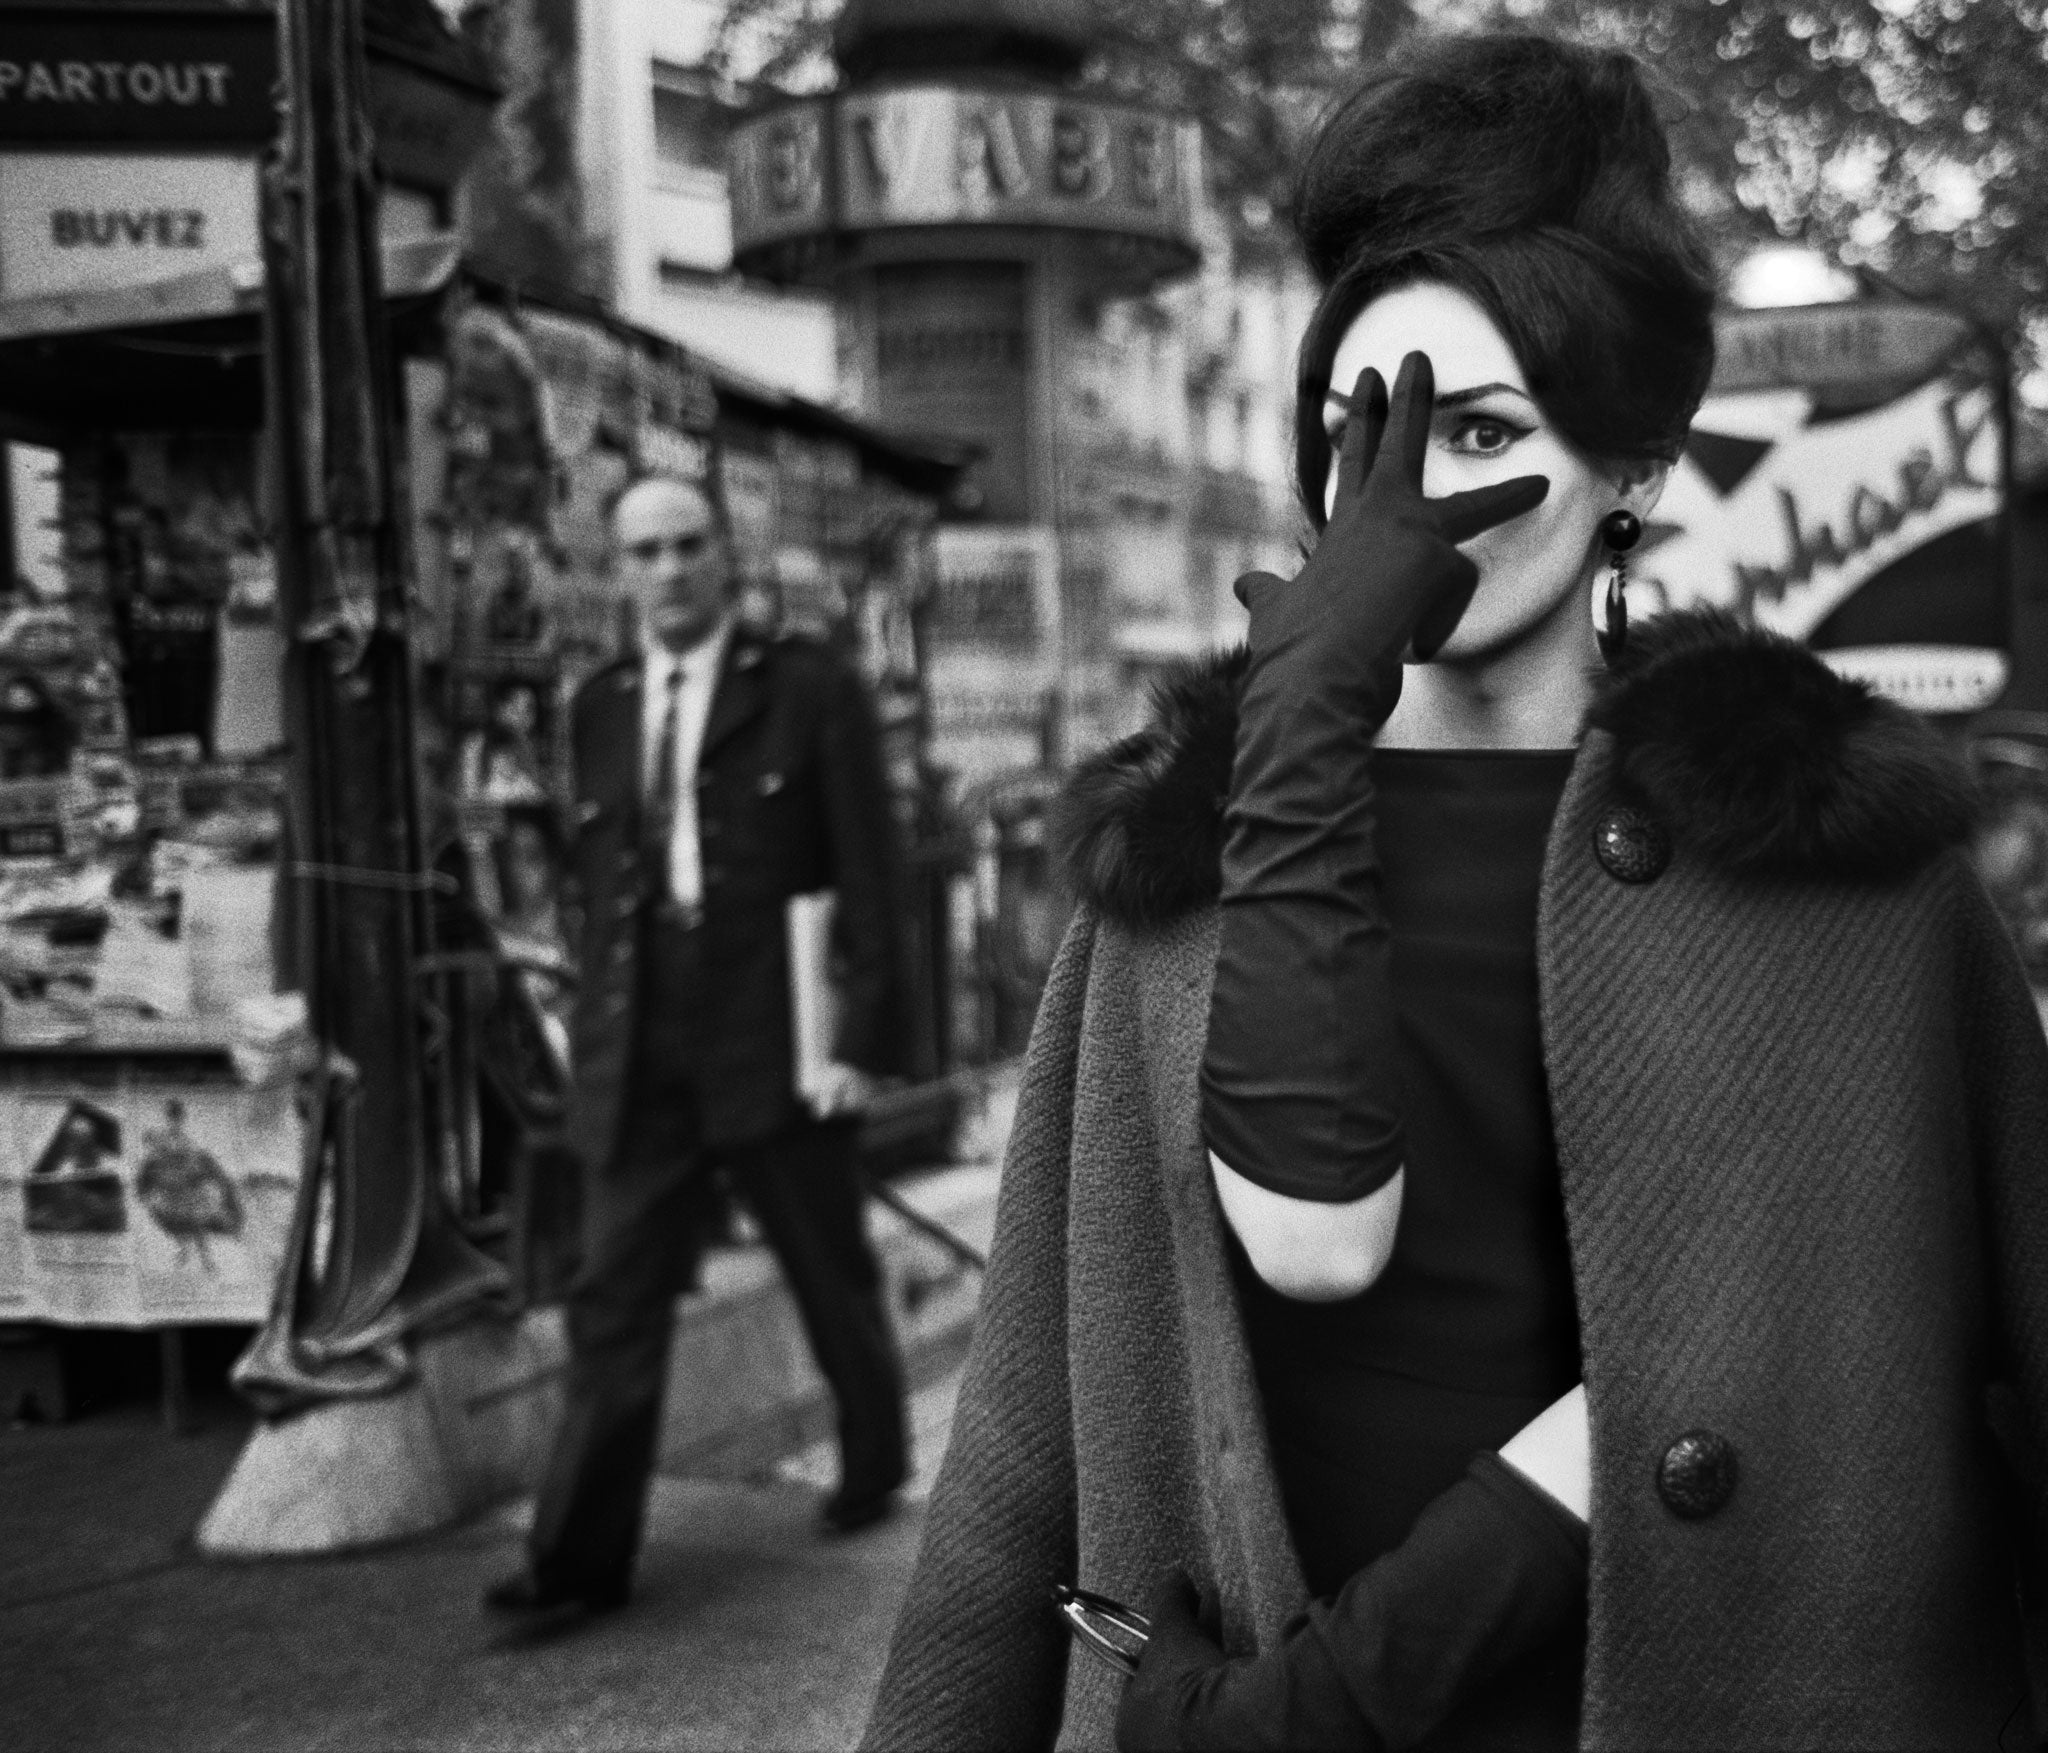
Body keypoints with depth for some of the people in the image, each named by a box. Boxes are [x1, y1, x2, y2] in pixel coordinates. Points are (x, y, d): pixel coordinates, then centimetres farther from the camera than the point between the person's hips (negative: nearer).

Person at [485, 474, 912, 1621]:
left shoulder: (811, 690, -2)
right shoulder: (599, 708, 11)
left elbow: (870, 875, -5)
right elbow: (597, 883, 13)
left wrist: (867, 1039, -11)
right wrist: (595, 1035, 8)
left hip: (774, 1042, -3)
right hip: (638, 1055, 3)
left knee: (833, 1277, 12)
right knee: (616, 1301, -1)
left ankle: (875, 1466, 35)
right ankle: (583, 1559, 3)